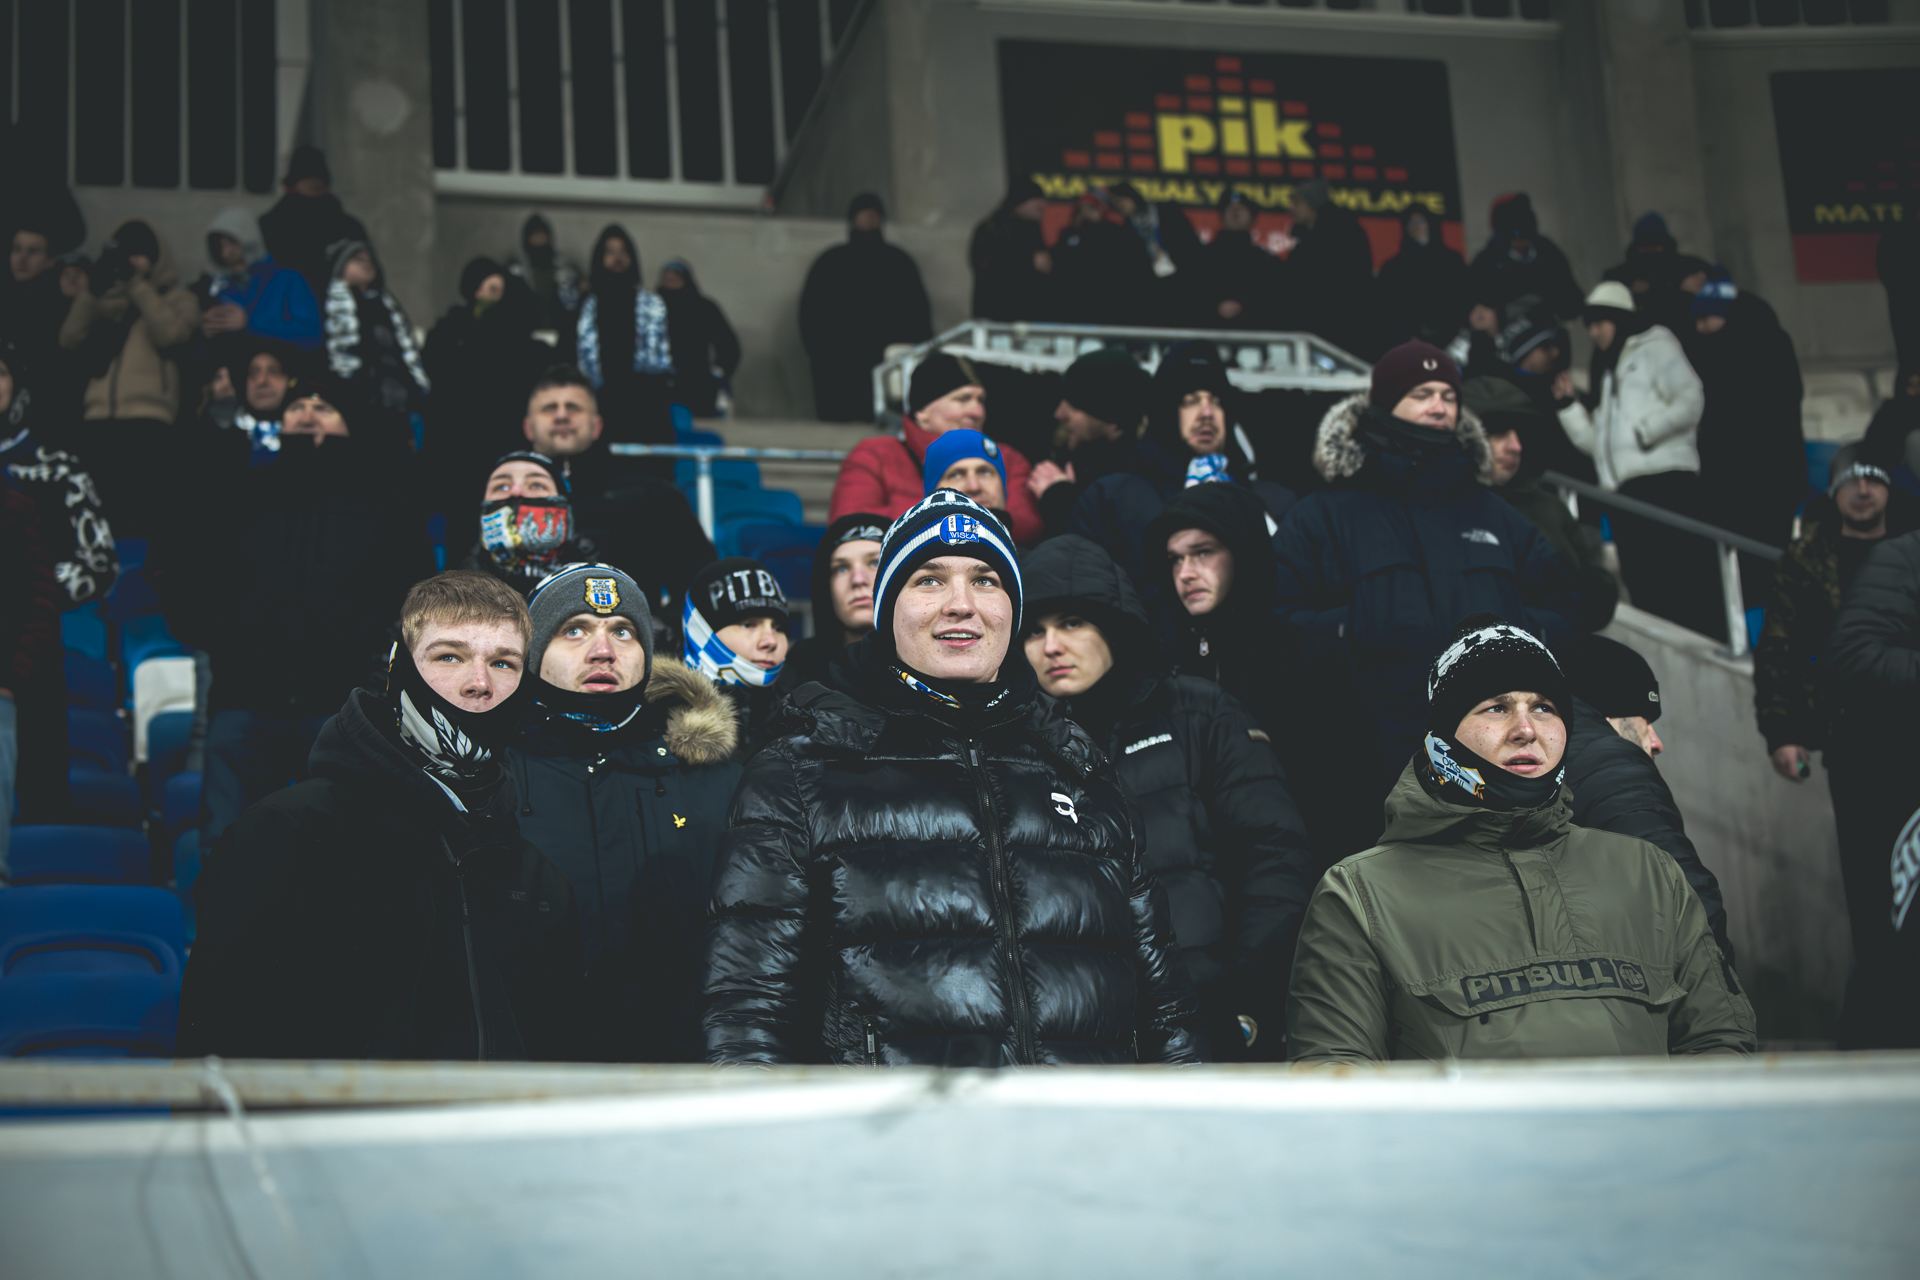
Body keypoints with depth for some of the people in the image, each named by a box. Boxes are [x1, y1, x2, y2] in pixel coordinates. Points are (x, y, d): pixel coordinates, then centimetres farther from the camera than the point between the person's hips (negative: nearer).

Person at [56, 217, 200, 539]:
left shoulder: (176, 298, 16)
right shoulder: (106, 301, 26)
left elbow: (170, 332, -7)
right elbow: (68, 340, 11)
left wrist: (137, 284, -4)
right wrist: (93, 291, 0)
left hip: (148, 420, -4)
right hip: (97, 420, 4)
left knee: (139, 516, -13)